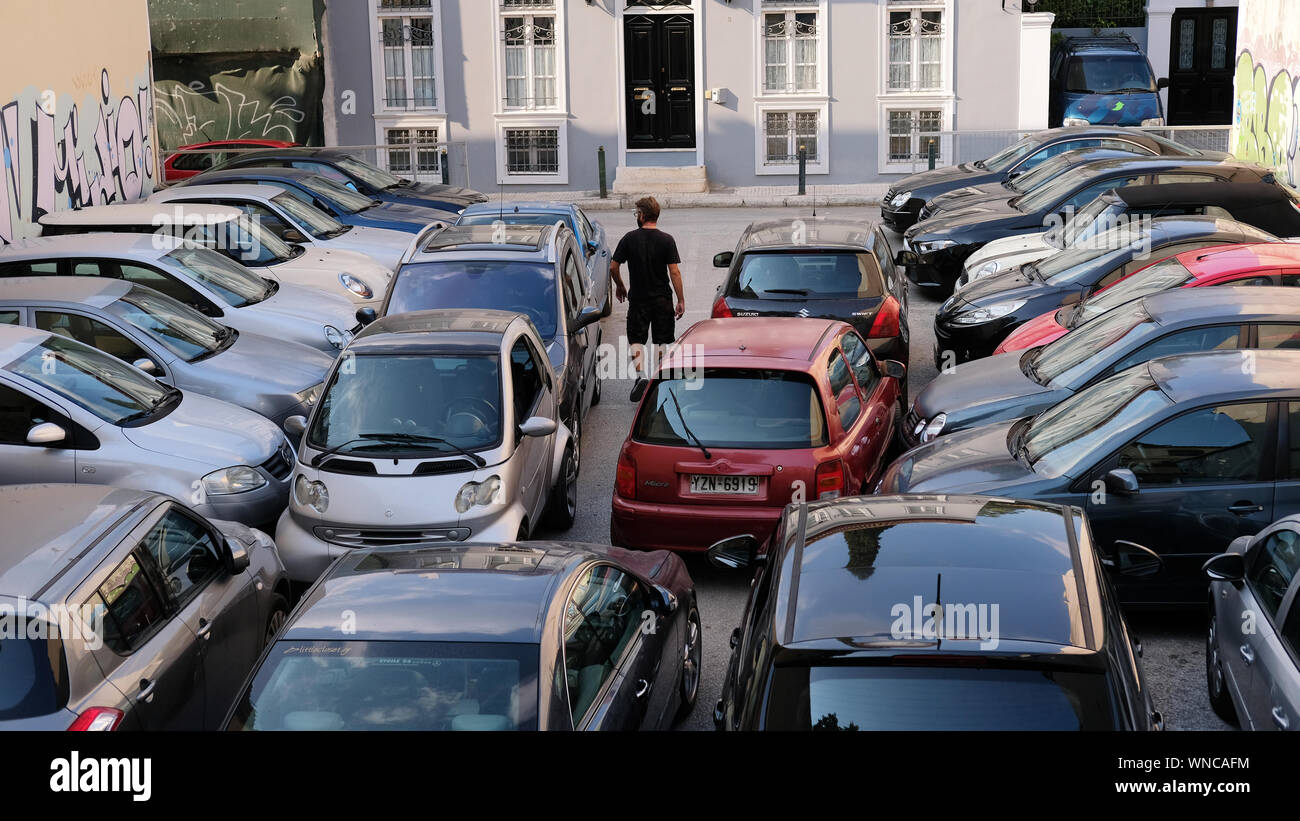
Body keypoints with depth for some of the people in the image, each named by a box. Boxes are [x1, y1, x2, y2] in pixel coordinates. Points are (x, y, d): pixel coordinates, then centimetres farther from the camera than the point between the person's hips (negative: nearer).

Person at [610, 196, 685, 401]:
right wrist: (681, 300, -5)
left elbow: (613, 267, -3)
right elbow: (674, 272, -10)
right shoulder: (667, 240, -6)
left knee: (636, 340, 6)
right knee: (663, 341, 12)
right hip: (663, 299, 1)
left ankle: (641, 375, -16)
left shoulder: (629, 238, -5)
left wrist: (619, 286, 16)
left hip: (638, 298, 0)